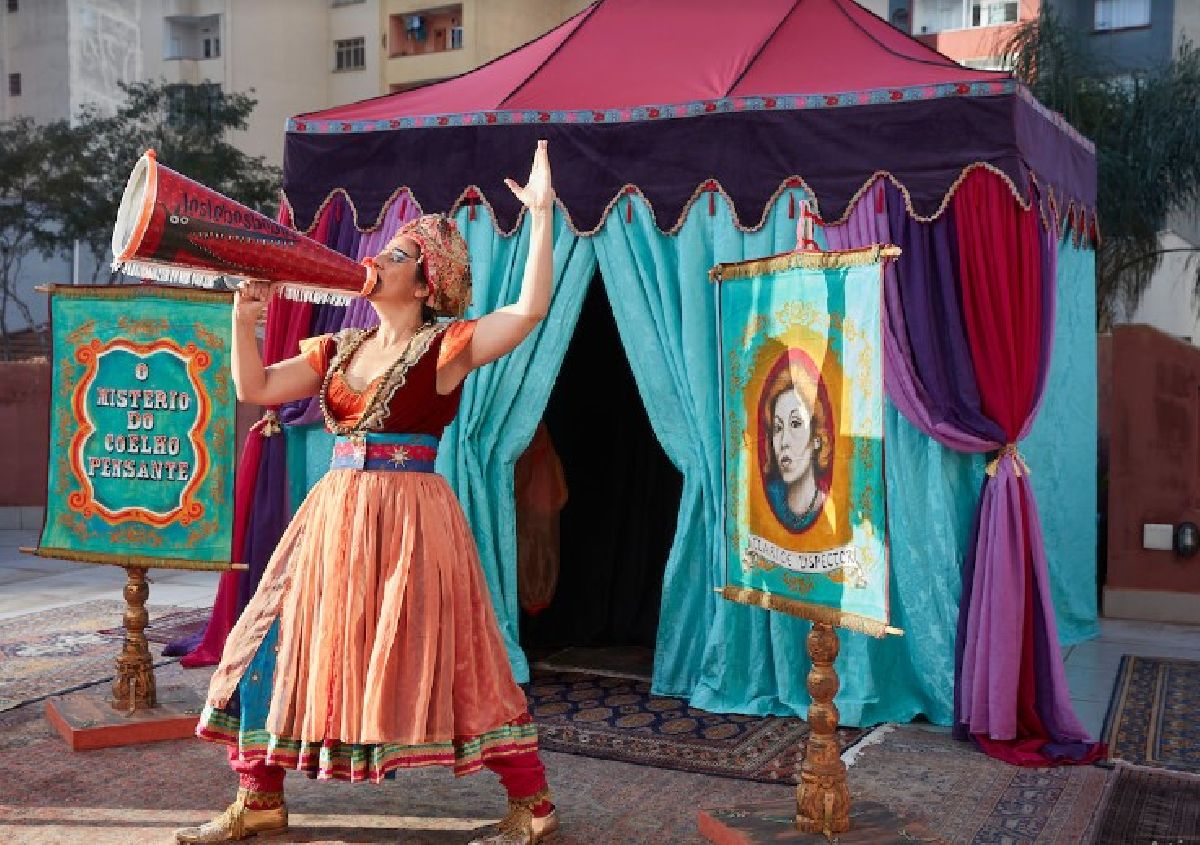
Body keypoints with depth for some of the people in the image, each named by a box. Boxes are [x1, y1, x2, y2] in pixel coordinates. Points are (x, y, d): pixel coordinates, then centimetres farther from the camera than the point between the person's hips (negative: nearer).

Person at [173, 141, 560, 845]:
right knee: (277, 648, 8)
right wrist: (245, 319, 0)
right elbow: (256, 389, 12)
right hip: (335, 515, 7)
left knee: (449, 659, -4)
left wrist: (541, 214, -18)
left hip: (410, 517, -6)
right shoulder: (339, 350, 14)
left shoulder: (447, 346, -5)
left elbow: (531, 309, -18)